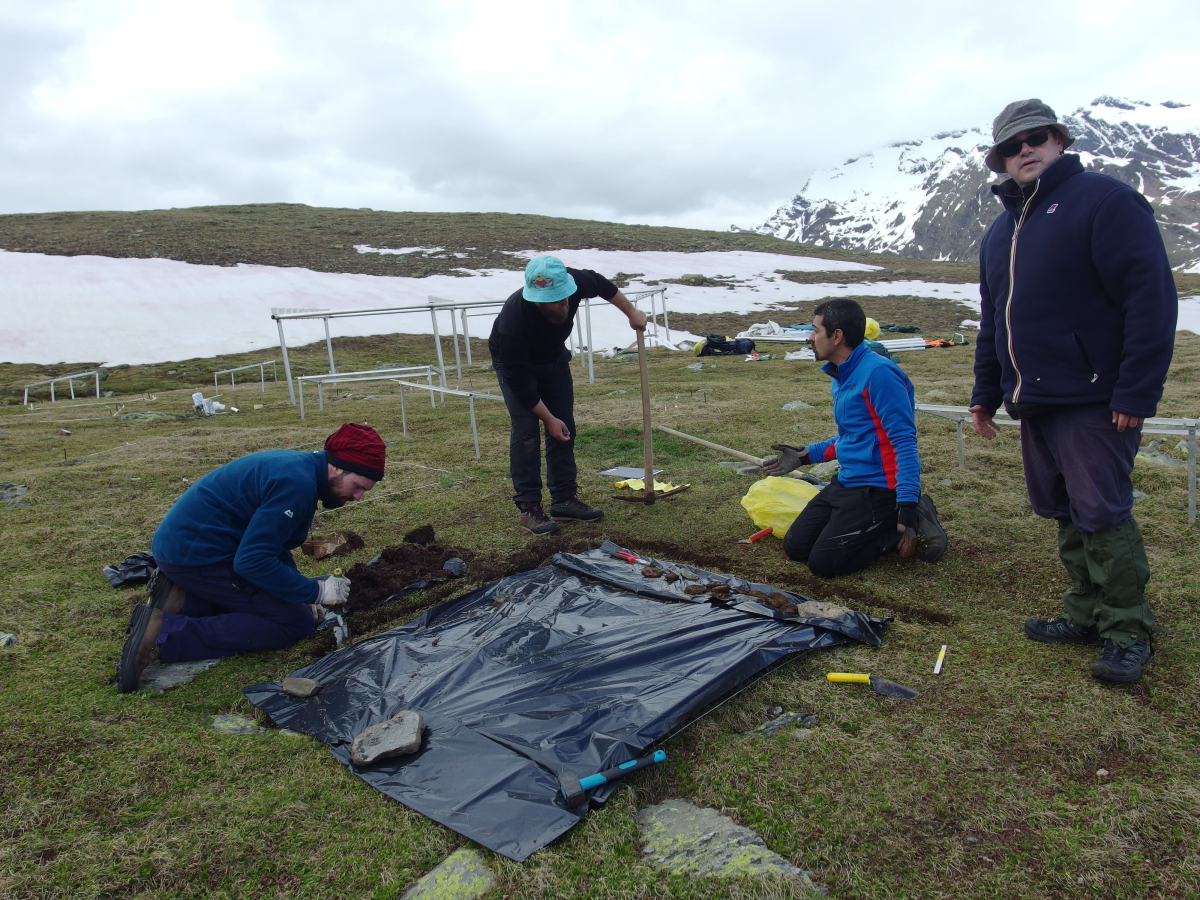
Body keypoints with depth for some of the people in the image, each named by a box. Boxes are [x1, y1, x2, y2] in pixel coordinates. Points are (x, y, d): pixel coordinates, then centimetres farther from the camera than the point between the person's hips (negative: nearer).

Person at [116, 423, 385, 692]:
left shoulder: (299, 467, 9)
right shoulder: (297, 484, -23)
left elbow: (270, 541, 19)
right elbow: (252, 561, -26)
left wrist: (301, 594, 9)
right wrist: (315, 591, -17)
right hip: (196, 554, -10)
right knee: (296, 623, -9)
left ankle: (181, 600, 5)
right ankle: (166, 636, -16)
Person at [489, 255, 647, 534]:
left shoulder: (574, 282, -31)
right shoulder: (513, 321, -42)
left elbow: (603, 285, -5)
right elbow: (517, 379, -31)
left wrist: (631, 313, 5)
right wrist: (548, 418, -25)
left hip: (554, 357, 5)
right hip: (515, 362, -5)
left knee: (565, 427, 1)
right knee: (526, 429, -17)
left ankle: (564, 500, 8)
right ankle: (527, 506, -10)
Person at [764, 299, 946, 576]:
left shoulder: (878, 373, -19)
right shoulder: (841, 376, 12)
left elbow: (904, 441, -23)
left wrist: (907, 507, -29)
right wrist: (805, 455, 21)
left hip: (878, 489, -10)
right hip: (846, 482, 10)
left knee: (823, 563, -14)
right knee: (795, 547, 6)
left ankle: (915, 521, 0)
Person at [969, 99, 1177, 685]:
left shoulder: (1104, 199, -7)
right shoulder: (1001, 230, 18)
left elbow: (1151, 298, -14)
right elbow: (992, 321, 24)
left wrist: (1136, 393, -18)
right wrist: (986, 392, 21)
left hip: (1094, 402, -7)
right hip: (1034, 401, 8)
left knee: (1102, 515, -5)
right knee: (1064, 514, 12)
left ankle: (1127, 631, 9)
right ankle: (1087, 614, 24)